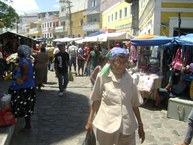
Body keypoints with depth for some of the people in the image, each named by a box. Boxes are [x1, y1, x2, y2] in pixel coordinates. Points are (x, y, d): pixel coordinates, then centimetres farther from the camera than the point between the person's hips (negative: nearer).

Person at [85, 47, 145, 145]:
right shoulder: (102, 77, -9)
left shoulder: (129, 79, -1)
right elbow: (96, 100, 3)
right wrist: (90, 121, 6)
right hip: (106, 125, -2)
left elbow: (135, 104, 6)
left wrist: (140, 126, 11)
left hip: (127, 126, 2)